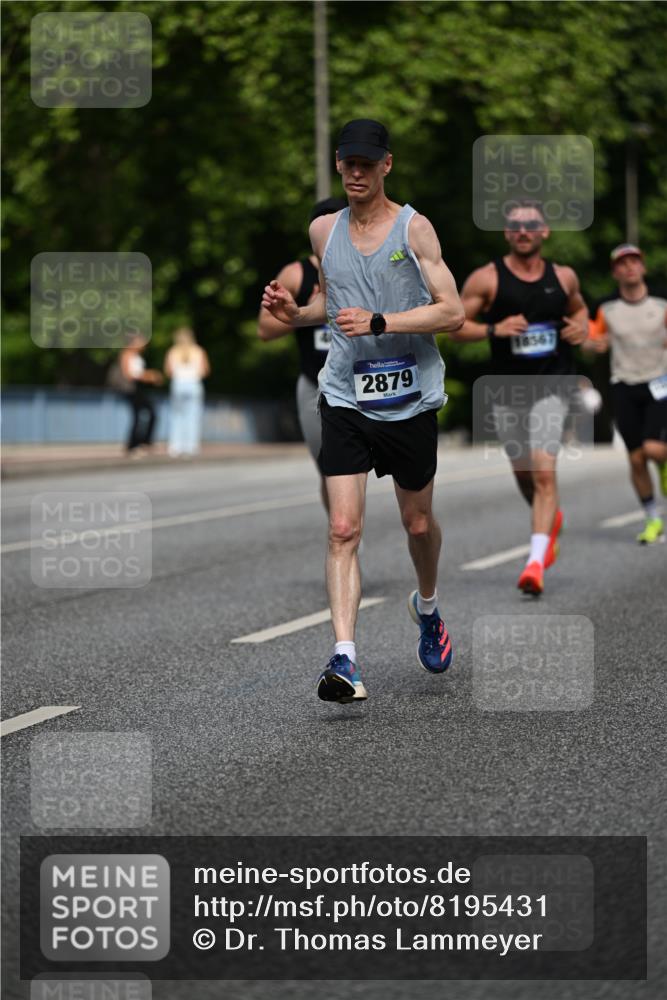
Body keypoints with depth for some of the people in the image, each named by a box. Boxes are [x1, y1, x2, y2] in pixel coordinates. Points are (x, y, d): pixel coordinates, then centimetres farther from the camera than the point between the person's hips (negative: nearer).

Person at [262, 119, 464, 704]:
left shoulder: (414, 228, -6)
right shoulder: (323, 231, 7)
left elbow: (453, 312, -11)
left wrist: (379, 322, -20)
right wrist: (297, 313, 3)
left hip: (411, 400, -2)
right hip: (346, 398, 2)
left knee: (418, 523, 14)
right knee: (343, 529, -12)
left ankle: (427, 607, 45)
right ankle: (345, 661, -18)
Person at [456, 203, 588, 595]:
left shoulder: (563, 277, 4)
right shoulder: (487, 279, -4)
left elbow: (579, 308, 25)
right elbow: (455, 326, -3)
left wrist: (581, 326, 2)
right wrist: (495, 329, -20)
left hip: (551, 388, -1)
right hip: (508, 390, 1)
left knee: (544, 473, -18)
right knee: (524, 474, 16)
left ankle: (537, 561, -22)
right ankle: (551, 519, 49)